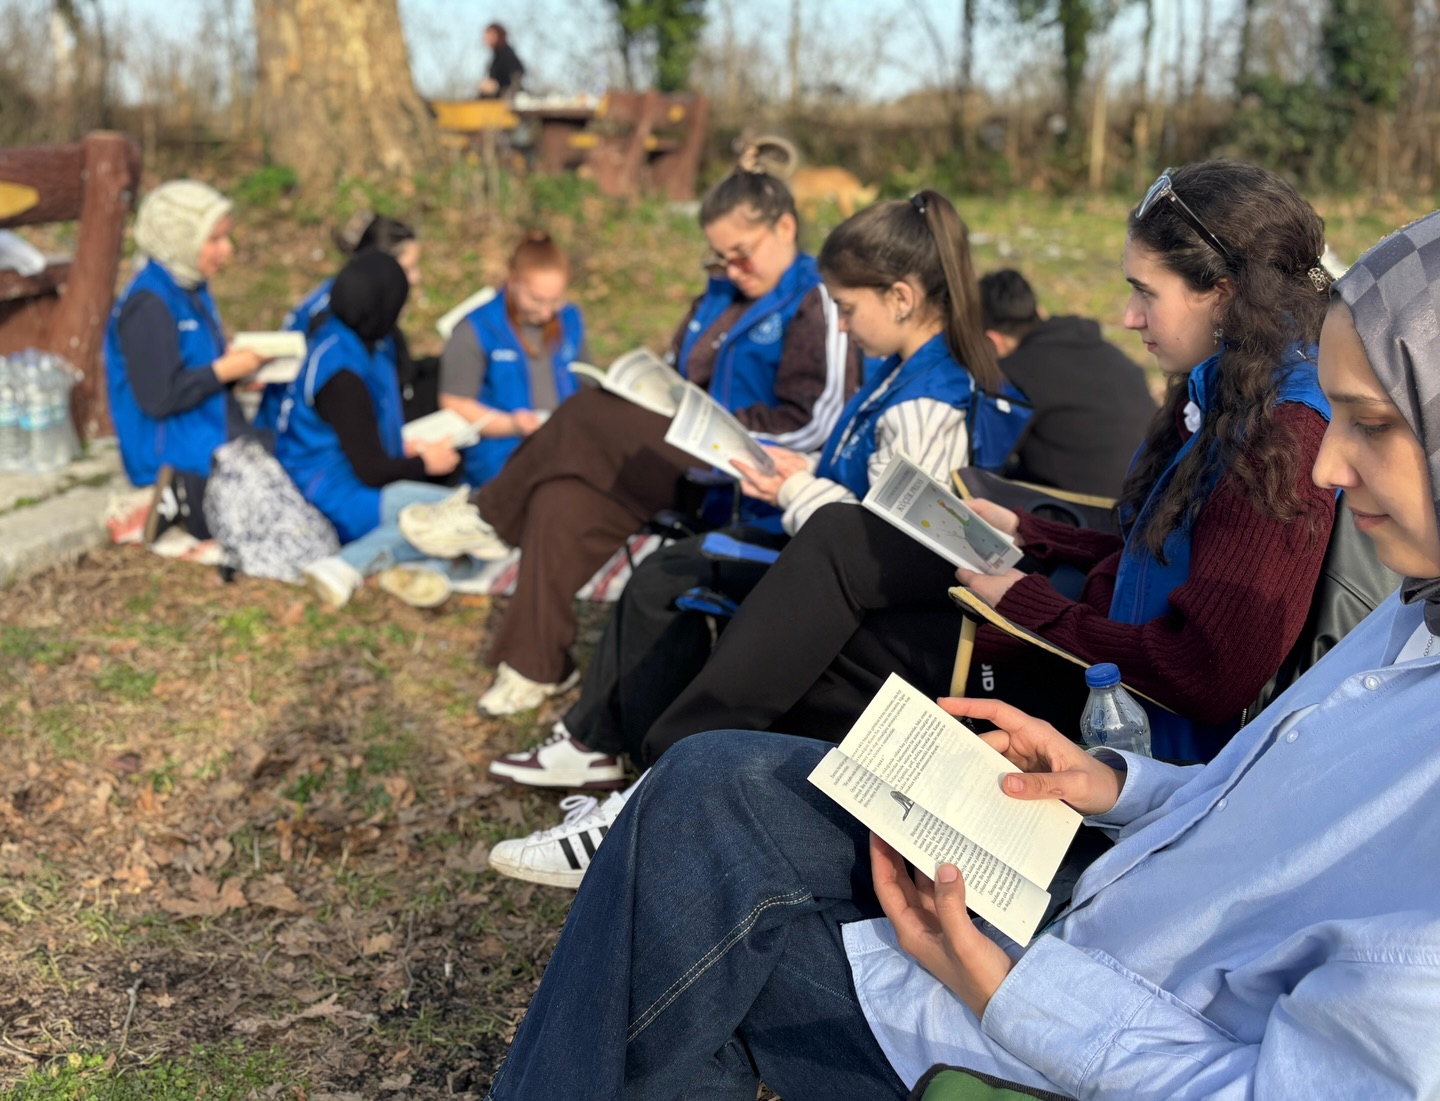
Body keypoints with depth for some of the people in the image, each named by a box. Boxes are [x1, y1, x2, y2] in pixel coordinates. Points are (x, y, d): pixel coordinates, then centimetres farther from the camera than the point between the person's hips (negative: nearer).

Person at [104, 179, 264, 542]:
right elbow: (158, 398, -22)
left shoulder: (191, 290, 13)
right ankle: (185, 499, -5)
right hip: (178, 456, -10)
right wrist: (225, 370, -16)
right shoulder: (149, 305, -17)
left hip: (215, 442, 10)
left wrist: (238, 364, 2)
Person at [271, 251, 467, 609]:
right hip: (338, 502, -10)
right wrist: (424, 463, -1)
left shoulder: (333, 337, 8)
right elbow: (371, 471, -18)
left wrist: (406, 450, 11)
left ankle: (410, 565, -24)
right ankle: (348, 565, -25)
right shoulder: (343, 377, -22)